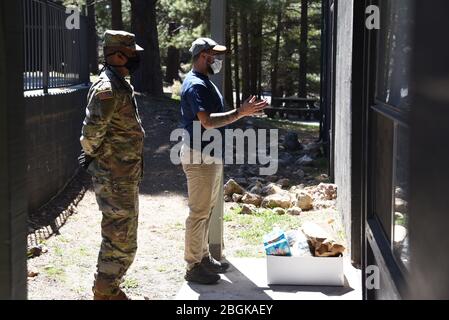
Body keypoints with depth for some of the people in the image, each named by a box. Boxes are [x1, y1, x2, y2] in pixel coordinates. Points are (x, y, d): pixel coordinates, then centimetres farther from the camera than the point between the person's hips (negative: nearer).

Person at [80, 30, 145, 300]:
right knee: (121, 243, -3)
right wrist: (97, 157, -7)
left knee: (121, 240, 19)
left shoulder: (121, 86, 13)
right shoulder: (107, 90, -20)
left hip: (127, 178, 10)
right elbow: (91, 136, -24)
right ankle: (104, 294, 8)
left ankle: (111, 289, 30)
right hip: (116, 180, -10)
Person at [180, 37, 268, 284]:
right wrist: (240, 113, -31)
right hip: (199, 158, -11)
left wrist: (243, 111, 13)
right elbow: (207, 121, -29)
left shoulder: (205, 83, 15)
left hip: (211, 155, 11)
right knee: (199, 212, -5)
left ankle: (203, 256, 28)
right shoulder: (195, 85, -19)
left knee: (207, 209, 17)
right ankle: (193, 267, 2)